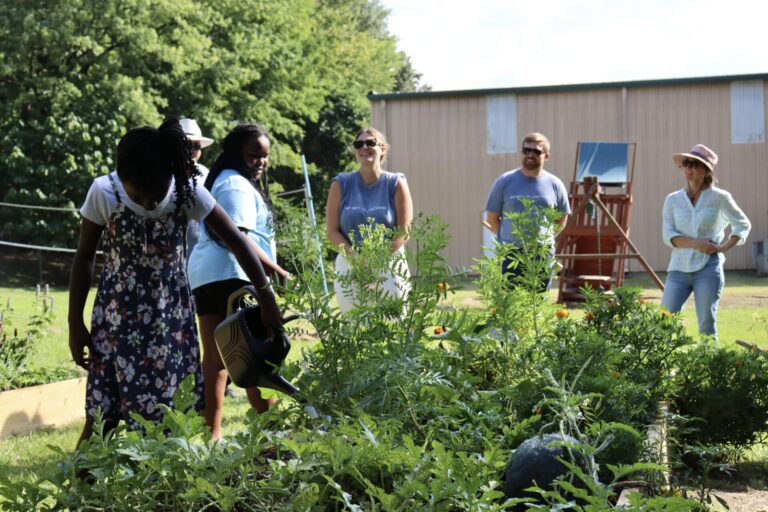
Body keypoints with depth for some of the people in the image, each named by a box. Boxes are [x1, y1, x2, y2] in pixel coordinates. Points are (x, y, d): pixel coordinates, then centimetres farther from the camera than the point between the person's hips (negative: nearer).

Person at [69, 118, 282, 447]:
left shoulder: (187, 192, -19)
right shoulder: (103, 192, -19)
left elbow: (237, 242, -7)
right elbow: (84, 258, -5)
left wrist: (267, 300, -5)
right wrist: (75, 325, -3)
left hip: (170, 312, 1)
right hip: (118, 312, -1)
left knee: (167, 416, -1)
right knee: (101, 416, -5)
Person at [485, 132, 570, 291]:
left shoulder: (555, 184, 5)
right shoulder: (504, 182, 1)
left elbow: (562, 219, 15)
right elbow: (492, 217, 7)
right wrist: (507, 238, 2)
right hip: (510, 255, -1)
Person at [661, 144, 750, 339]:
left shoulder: (719, 198, 3)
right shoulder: (673, 200, 7)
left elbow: (743, 224, 14)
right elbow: (668, 236, -1)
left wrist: (726, 246, -2)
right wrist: (697, 244, -16)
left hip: (708, 267, -2)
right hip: (679, 267, 2)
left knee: (707, 324, -2)